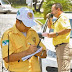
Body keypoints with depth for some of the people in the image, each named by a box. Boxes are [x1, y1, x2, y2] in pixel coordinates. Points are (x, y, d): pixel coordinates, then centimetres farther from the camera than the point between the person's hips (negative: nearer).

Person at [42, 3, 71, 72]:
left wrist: (56, 34, -22)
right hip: (58, 46, 11)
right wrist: (49, 19, 19)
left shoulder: (63, 17, -9)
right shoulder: (58, 19, 23)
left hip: (63, 45, -11)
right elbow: (50, 26, 37)